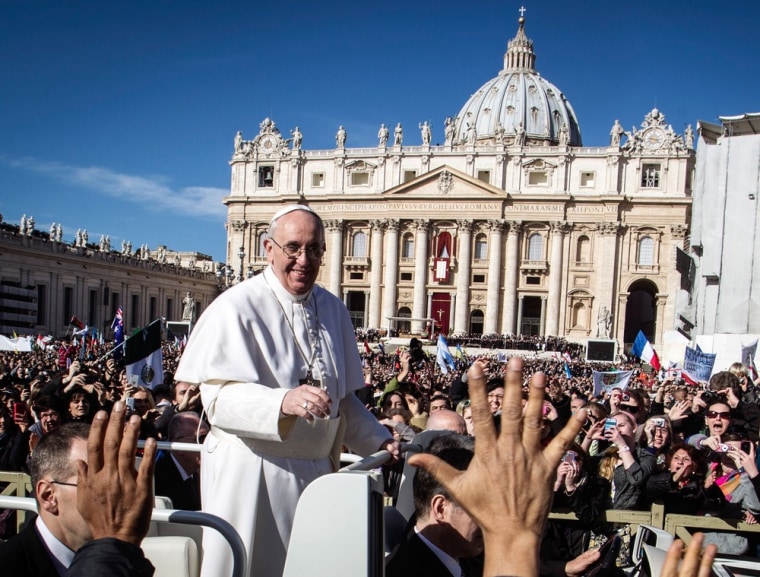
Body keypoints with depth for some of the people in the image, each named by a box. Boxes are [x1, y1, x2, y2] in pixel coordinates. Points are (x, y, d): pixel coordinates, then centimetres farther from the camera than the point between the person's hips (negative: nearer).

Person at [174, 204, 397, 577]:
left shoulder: (333, 309, 8)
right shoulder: (238, 307, -10)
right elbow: (218, 396, -20)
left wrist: (378, 440, 5)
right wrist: (284, 401, -34)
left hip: (317, 472, 6)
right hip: (252, 475, -5)